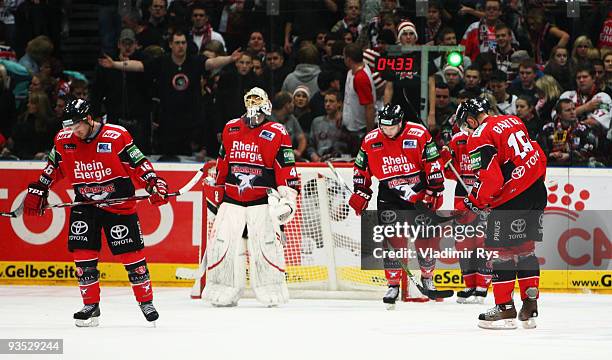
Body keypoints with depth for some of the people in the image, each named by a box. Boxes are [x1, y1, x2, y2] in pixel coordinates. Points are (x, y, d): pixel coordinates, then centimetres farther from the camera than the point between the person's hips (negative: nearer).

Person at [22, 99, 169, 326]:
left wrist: (154, 184, -22)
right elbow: (53, 168, 13)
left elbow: (138, 163, -12)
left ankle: (146, 301, 10)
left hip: (119, 203, -4)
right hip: (84, 204, 4)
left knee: (131, 252, -3)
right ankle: (91, 305, 5)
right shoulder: (63, 140, -2)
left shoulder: (116, 137, -16)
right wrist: (37, 191, 14)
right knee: (82, 252, -5)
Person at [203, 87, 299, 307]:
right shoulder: (230, 129, 9)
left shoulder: (277, 134, -4)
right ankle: (223, 291, 8)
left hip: (262, 200, -4)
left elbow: (286, 167, -5)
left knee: (266, 243, -11)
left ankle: (272, 292, 1)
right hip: (231, 197, 4)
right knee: (221, 243, -2)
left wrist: (287, 196, -12)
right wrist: (217, 188, 23)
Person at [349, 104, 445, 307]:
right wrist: (360, 194, 7)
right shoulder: (370, 141, -5)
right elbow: (361, 168, 8)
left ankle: (427, 277, 23)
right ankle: (393, 285, 0)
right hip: (389, 196, 1)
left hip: (419, 193, -1)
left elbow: (434, 164, -8)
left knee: (424, 238, 1)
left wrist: (434, 191, -8)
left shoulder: (419, 134, -13)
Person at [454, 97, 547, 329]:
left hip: (512, 198, -8)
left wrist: (472, 206, -7)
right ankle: (530, 307, 18)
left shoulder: (480, 137, -9)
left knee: (501, 249, 2)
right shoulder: (513, 121, 15)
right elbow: (538, 155, 19)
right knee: (525, 247, 17)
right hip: (537, 192, 8)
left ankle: (505, 308, 3)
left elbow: (489, 178, -17)